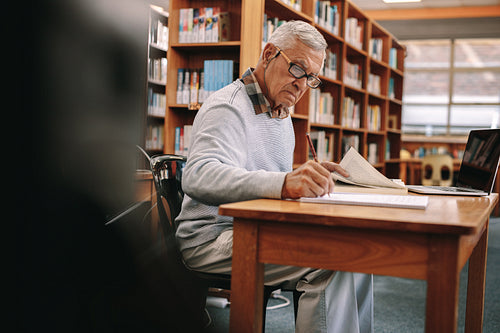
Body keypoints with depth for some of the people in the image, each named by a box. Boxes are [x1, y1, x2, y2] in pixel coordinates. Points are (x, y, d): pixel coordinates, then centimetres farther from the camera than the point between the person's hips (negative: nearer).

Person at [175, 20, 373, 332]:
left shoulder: (281, 115, 19)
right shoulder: (227, 107, -13)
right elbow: (198, 178, -32)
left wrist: (314, 178, 3)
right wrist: (283, 183, -46)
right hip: (213, 237, -9)